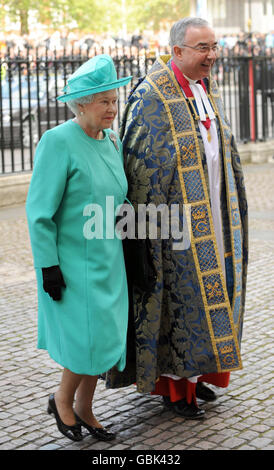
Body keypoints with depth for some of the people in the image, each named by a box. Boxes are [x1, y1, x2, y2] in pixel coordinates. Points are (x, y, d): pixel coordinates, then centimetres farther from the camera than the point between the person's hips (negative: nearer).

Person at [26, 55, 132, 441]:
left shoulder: (111, 141, 8)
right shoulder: (58, 142, -15)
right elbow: (40, 211, -15)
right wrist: (48, 265, -18)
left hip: (108, 260, 7)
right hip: (73, 261, -7)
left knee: (105, 336, 10)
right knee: (91, 339, -7)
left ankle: (84, 409, 28)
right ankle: (62, 399, 20)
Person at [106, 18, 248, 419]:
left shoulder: (207, 89, 11)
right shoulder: (153, 96, -15)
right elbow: (140, 166, -16)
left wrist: (229, 213, 22)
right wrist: (147, 225, -17)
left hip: (211, 214, 8)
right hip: (177, 217, -8)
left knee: (207, 290, 14)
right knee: (179, 294, -1)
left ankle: (194, 372, 28)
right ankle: (173, 386, 13)